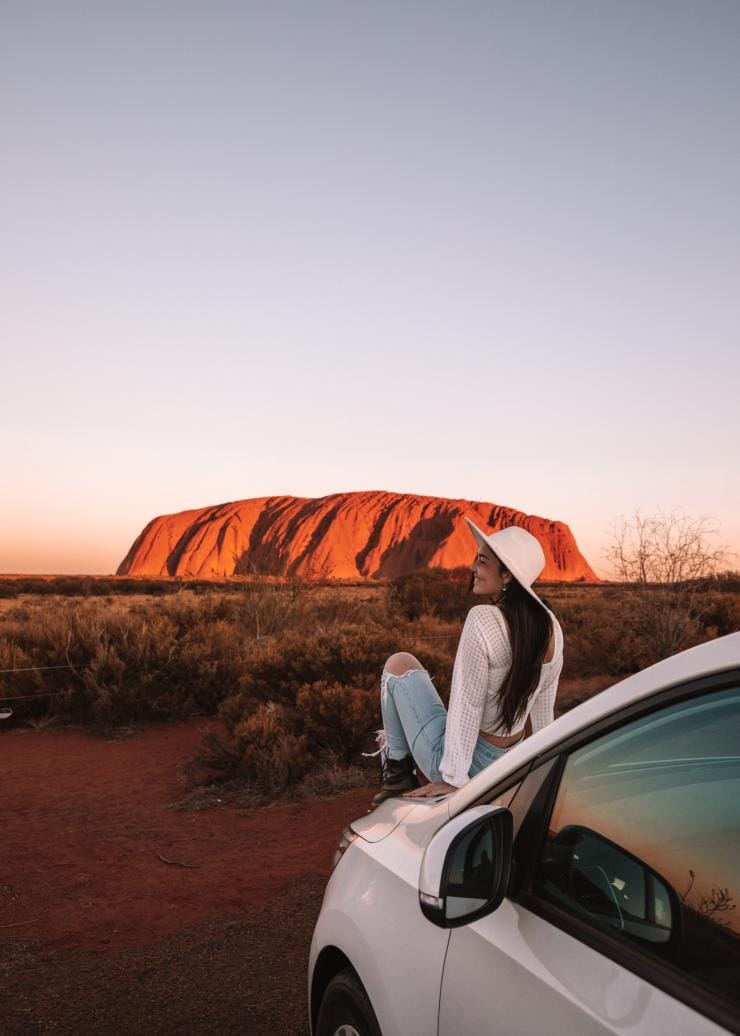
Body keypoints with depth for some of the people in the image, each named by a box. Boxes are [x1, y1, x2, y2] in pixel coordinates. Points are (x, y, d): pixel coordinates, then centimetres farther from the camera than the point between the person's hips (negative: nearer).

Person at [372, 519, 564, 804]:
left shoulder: (483, 620, -27)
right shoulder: (551, 627, -5)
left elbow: (466, 708, -24)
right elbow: (544, 707, 6)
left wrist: (452, 779, -15)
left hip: (460, 761, -8)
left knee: (399, 664, 10)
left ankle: (397, 772, 14)